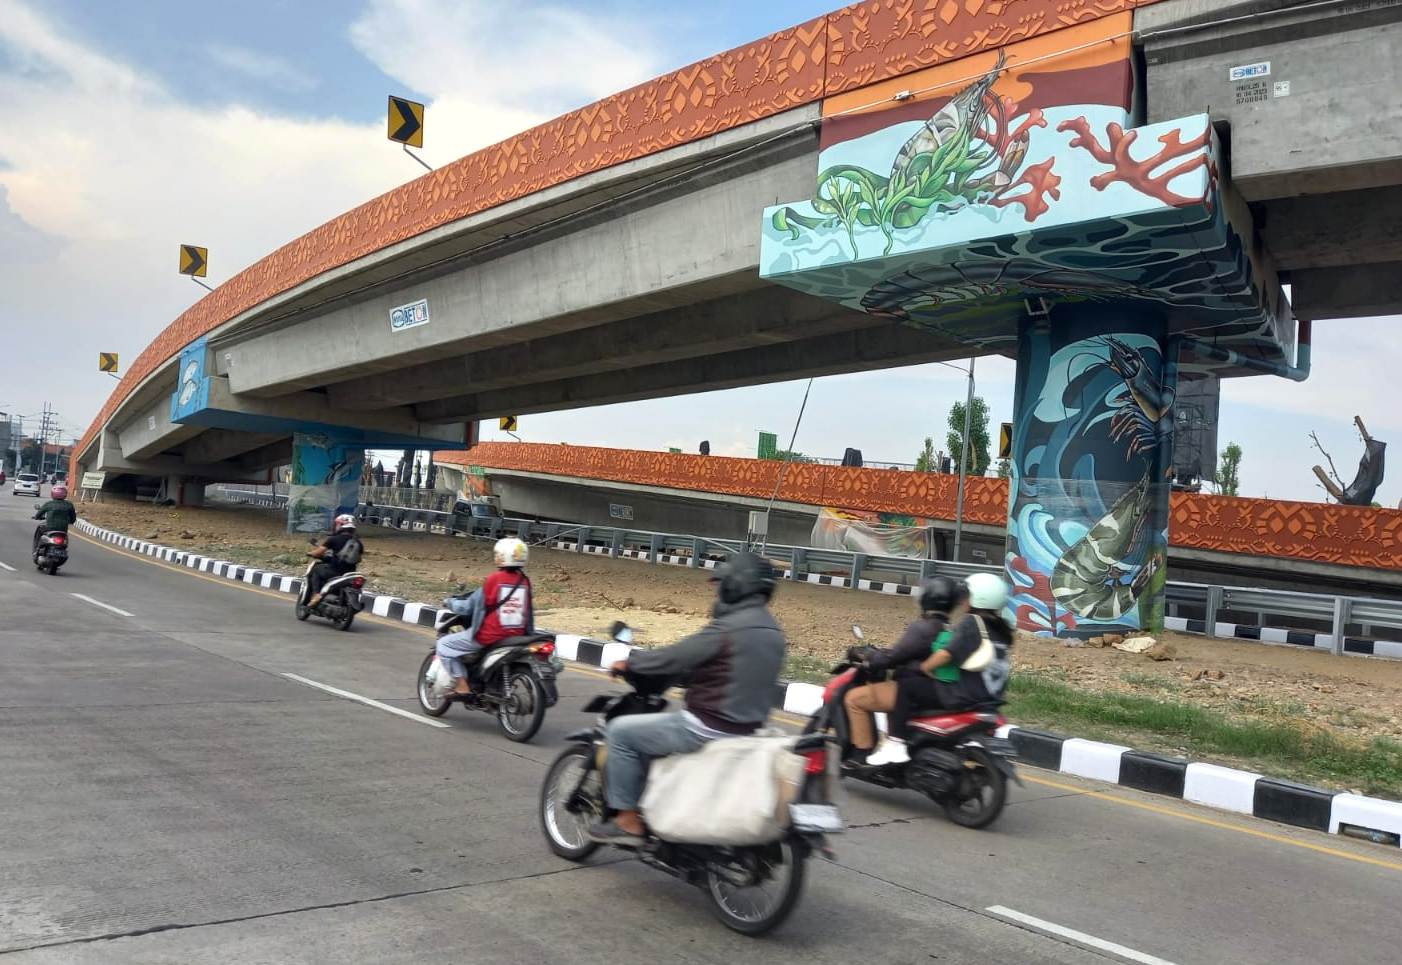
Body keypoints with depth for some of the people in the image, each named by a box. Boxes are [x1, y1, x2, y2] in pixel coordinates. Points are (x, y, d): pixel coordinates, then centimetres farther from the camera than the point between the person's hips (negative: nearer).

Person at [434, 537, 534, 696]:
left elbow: (468, 607, -4)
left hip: (490, 635, -6)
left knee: (444, 644, 8)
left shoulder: (494, 580, -13)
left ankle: (462, 684, -1)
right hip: (517, 635, 6)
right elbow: (529, 610, 10)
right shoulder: (525, 581, 1)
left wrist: (450, 602, 14)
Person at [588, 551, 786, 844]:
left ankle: (627, 821, 6)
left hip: (709, 729, -10)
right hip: (746, 730, 10)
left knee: (620, 731, 3)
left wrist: (629, 663, 2)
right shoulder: (773, 633, 8)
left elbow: (674, 658, -15)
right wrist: (680, 677, 23)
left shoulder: (727, 628, -19)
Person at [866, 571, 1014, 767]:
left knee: (905, 686, -6)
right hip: (991, 698, 9)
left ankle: (896, 743, -12)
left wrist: (924, 667, -5)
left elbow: (947, 654, -20)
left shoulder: (971, 622, -12)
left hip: (965, 697, -9)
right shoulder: (1001, 628, 11)